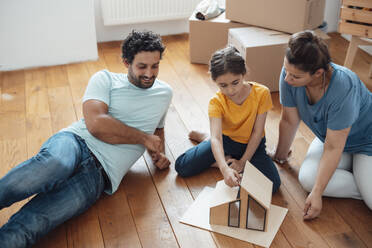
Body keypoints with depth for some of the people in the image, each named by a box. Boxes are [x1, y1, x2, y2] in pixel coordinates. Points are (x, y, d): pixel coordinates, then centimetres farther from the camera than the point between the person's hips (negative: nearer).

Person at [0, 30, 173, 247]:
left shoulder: (164, 93, 23)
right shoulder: (105, 79, 9)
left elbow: (157, 126, 42)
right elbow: (96, 124, -7)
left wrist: (159, 152, 20)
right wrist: (143, 138, 0)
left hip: (100, 174, 1)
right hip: (76, 142, -1)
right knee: (53, 165, -43)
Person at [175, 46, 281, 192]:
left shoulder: (261, 93, -23)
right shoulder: (216, 102, -23)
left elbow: (257, 133, -16)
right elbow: (216, 138, -36)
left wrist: (243, 162, -18)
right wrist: (225, 169, -52)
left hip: (251, 144, 0)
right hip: (226, 140, 0)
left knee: (272, 184, -25)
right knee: (182, 167, -12)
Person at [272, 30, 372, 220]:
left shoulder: (343, 88, -37)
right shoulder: (290, 74, -24)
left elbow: (333, 148, -31)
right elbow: (289, 120, -9)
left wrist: (316, 193, -27)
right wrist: (280, 155, 3)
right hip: (329, 135, 5)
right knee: (307, 179, -22)